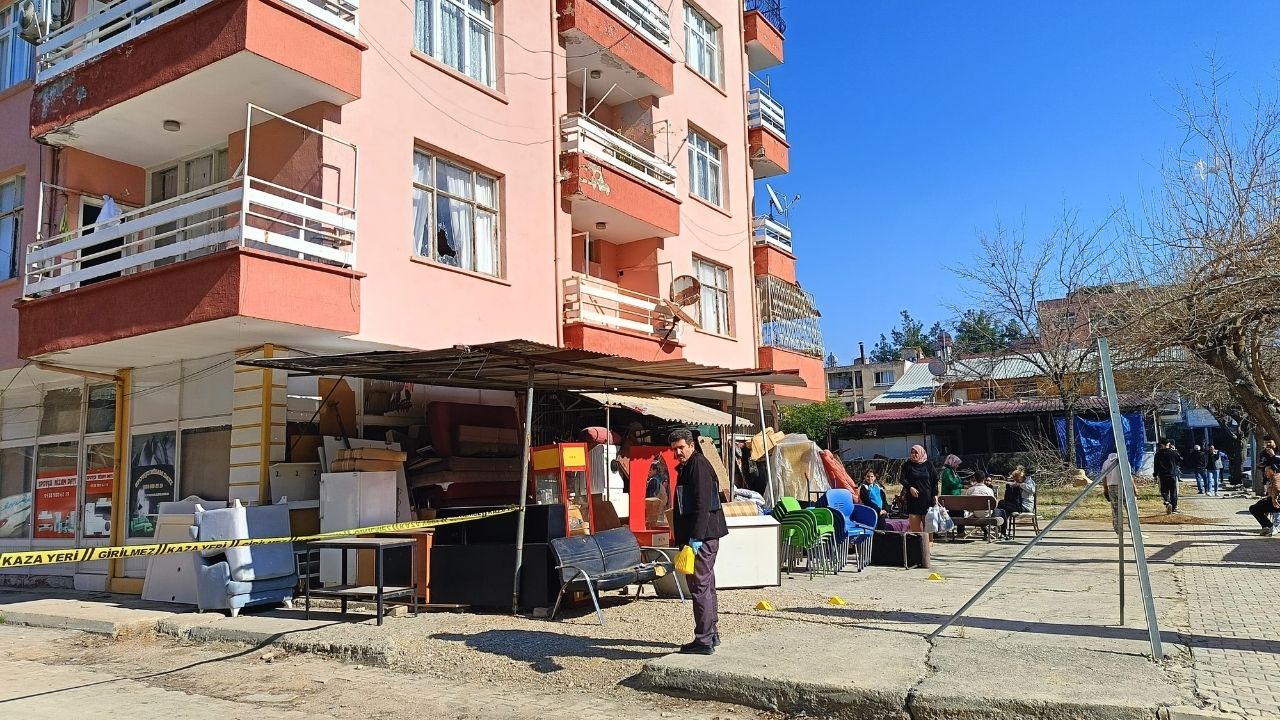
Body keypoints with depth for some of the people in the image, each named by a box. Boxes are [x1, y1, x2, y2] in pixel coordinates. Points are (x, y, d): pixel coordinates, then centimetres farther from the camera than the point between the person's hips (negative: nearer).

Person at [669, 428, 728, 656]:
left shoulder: (699, 464, -13)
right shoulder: (685, 467, 19)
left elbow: (702, 504, -22)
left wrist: (696, 537, -25)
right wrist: (682, 538, 20)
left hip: (703, 536, -11)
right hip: (699, 535, 11)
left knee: (700, 586, -8)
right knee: (706, 585, 17)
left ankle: (703, 640, -4)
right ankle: (712, 634, 28)